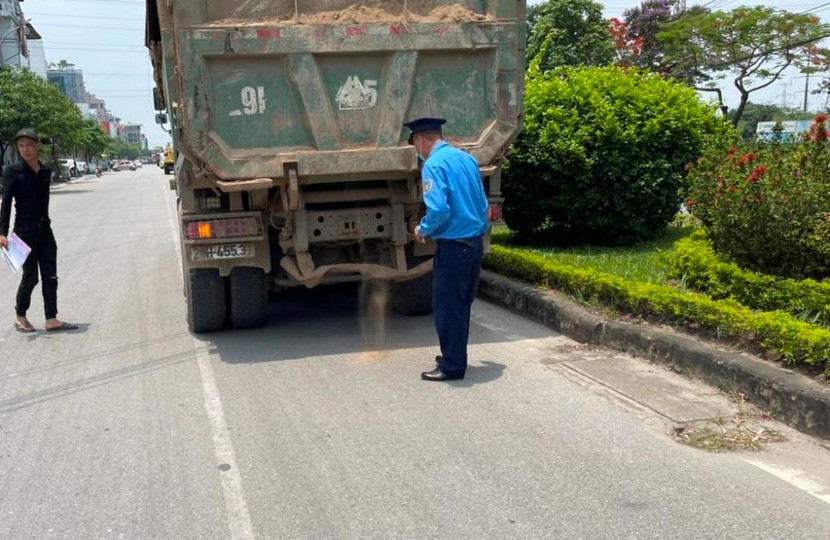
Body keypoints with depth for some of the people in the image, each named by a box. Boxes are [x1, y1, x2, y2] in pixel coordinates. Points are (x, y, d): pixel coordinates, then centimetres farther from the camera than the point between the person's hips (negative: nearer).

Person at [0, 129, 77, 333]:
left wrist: (44, 223, 14)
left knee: (50, 277, 4)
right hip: (25, 231, -5)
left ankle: (51, 320, 10)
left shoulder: (46, 172, 6)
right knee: (30, 277, 2)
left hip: (45, 230, 5)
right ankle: (19, 317, 22)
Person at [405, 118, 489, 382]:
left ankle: (452, 366, 9)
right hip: (476, 242, 8)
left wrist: (423, 229, -7)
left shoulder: (434, 165, -15)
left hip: (453, 246, -8)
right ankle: (455, 355, 31)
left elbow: (439, 210, -25)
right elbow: (482, 203, 15)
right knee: (462, 305, 19)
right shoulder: (466, 158, 10)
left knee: (447, 307, 2)